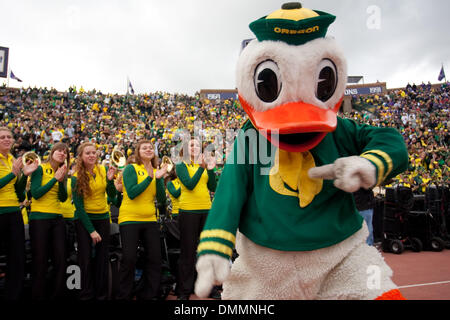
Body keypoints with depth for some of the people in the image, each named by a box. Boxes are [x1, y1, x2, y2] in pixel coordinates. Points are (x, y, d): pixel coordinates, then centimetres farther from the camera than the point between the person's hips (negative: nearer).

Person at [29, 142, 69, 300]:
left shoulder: (62, 173, 13)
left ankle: (57, 294, 16)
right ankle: (38, 295, 15)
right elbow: (35, 194, -14)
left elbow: (63, 198, 3)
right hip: (39, 217, -5)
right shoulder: (40, 169, -3)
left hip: (57, 218, 5)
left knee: (60, 260, 4)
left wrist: (61, 180, -12)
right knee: (40, 261, 1)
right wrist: (55, 179, -14)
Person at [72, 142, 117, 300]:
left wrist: (110, 180, -19)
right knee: (86, 258, 1)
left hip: (102, 217, 3)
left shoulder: (103, 170, -2)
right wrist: (91, 230, -13)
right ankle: (87, 294, 16)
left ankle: (102, 294, 18)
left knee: (103, 258, 6)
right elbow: (78, 206, -10)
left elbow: (112, 195, -1)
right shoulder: (77, 177, -10)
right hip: (84, 219, -3)